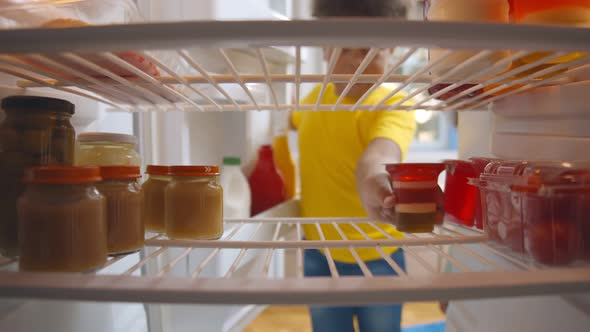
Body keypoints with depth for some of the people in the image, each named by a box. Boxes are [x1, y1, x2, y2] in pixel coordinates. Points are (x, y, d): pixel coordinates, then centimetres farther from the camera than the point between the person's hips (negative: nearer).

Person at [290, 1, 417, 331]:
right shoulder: (318, 94, -3)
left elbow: (379, 151, -45)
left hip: (377, 258, -4)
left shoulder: (394, 106, -21)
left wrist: (373, 178, -67)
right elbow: (295, 120, 21)